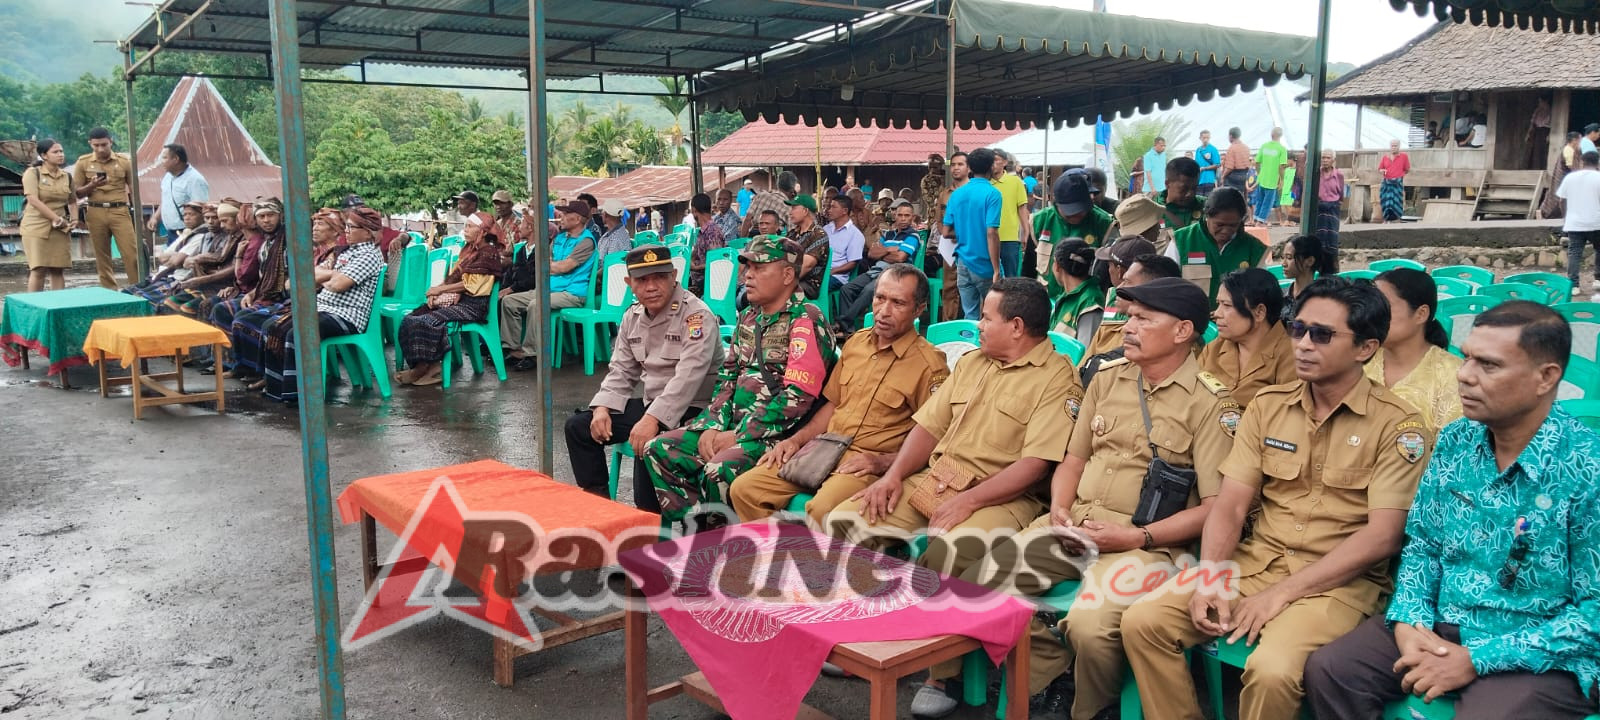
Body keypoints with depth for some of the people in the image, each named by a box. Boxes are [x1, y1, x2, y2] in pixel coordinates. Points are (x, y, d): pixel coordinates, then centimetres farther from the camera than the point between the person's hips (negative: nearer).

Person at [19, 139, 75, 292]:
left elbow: (72, 201, 21)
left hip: (60, 229, 4)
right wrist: (57, 219, -15)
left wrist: (74, 219, 2)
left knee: (58, 270, 2)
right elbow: (33, 200, -13)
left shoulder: (67, 176, 11)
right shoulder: (32, 173, -4)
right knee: (38, 270, -7)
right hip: (36, 228, -4)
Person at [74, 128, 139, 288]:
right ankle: (109, 292, 10)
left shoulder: (124, 161, 3)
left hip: (120, 211, -1)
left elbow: (134, 189, 9)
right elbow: (77, 193, 6)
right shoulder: (83, 162, 4)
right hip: (95, 213, 1)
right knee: (102, 257, 5)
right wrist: (92, 186, -14)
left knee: (131, 253, -6)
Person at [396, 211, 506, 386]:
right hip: (455, 298, 8)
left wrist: (441, 289, -10)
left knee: (426, 321, -26)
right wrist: (436, 290, -2)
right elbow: (453, 277, 17)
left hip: (472, 305, -8)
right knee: (409, 320, -11)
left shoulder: (489, 253, -6)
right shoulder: (468, 249, 20)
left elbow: (470, 285, -13)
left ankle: (426, 367, -14)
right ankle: (420, 365, -18)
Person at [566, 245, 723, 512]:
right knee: (578, 426, 2)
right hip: (649, 403, 8)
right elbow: (621, 370, 13)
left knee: (648, 443, -34)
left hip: (690, 409, -8)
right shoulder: (633, 316, 9)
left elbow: (688, 377, -27)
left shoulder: (697, 316, -16)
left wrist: (653, 419, -35)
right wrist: (602, 407, -5)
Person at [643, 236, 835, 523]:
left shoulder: (805, 320, -11)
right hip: (735, 423, 9)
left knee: (719, 470, -33)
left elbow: (798, 396, -19)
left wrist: (738, 436, -16)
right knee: (658, 451, -2)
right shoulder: (748, 318, 15)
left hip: (779, 433, -8)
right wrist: (713, 426, -1)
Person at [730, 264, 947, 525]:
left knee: (823, 508, -36)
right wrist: (797, 439, 10)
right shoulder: (856, 342, 13)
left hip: (870, 465, -6)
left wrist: (882, 462, -17)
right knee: (744, 489, -9)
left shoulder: (929, 364, -7)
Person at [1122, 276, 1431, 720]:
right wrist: (1209, 578, -14)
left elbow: (1382, 536, -13)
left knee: (1272, 669, -33)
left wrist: (1284, 592, -18)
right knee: (1142, 621, -16)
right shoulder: (1267, 405, 7)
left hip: (1340, 580, -4)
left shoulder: (1398, 425, -6)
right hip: (1256, 561, 4)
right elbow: (1230, 506, 4)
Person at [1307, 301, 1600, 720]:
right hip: (1439, 628, 5)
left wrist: (1477, 659, -20)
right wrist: (1409, 620, -10)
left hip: (1538, 655, -5)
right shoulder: (1455, 443, 1)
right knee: (1327, 671, -10)